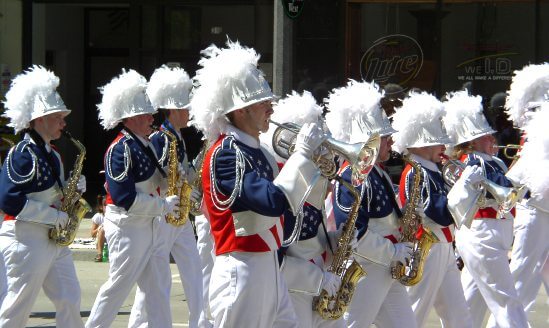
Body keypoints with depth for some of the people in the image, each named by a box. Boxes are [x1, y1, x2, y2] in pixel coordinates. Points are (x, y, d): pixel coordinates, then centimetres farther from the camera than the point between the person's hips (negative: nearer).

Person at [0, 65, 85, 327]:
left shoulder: (52, 155, 14)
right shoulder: (22, 154, -13)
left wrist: (73, 189, 2)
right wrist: (54, 216, -19)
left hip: (53, 240, 9)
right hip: (26, 239, -9)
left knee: (70, 303, 4)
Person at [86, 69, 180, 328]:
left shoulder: (143, 146, 12)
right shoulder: (121, 149, -16)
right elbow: (125, 198, -23)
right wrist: (164, 206, -19)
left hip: (145, 227, 9)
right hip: (127, 228, -9)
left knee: (156, 290, 8)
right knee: (117, 287, -2)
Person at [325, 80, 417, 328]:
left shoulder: (378, 174, 15)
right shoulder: (351, 177, -17)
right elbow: (354, 233, -23)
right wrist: (393, 252, -18)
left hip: (387, 271, 10)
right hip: (363, 273, -10)